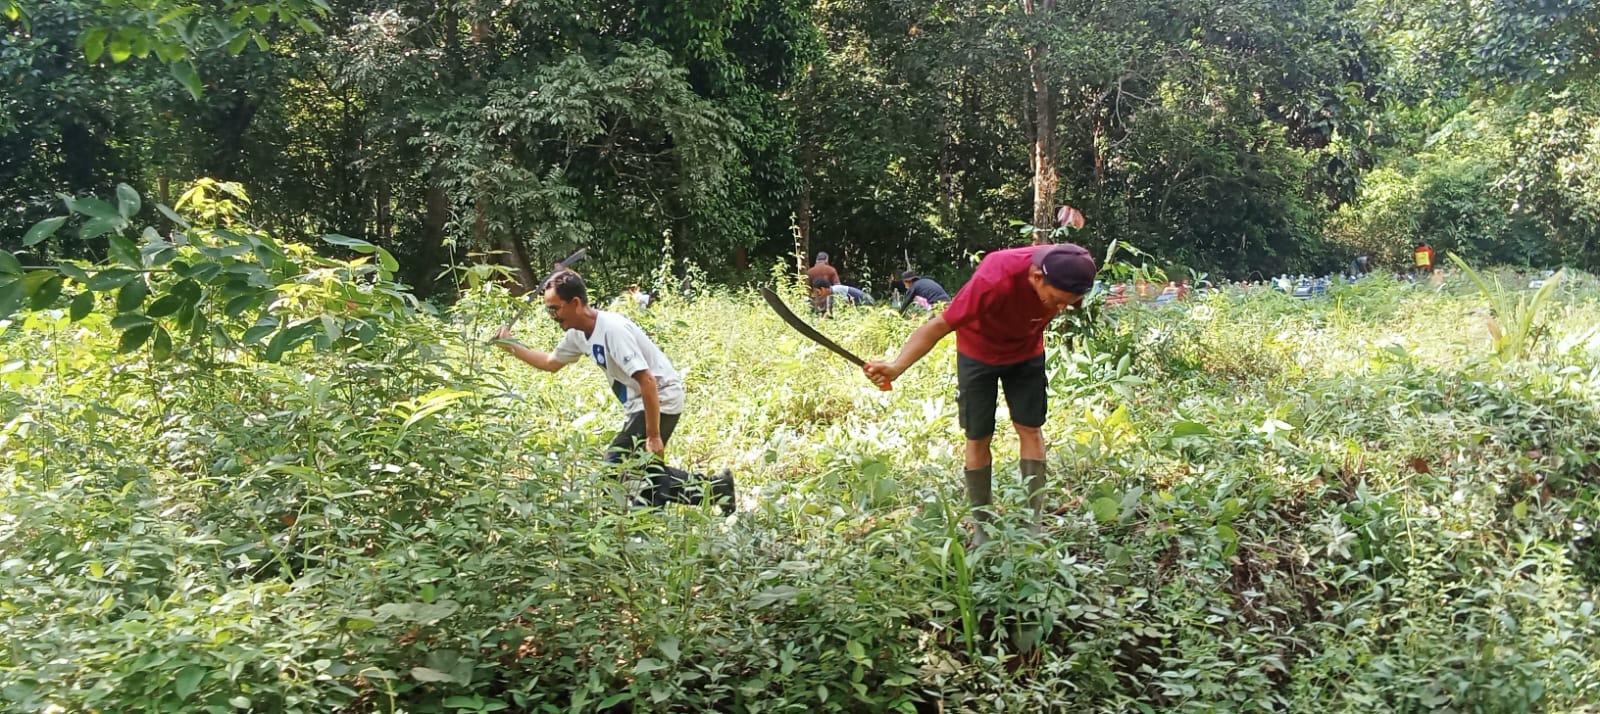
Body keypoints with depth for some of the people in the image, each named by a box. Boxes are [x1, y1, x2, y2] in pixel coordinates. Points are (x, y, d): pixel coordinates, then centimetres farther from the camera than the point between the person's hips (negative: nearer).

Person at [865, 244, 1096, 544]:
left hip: (1026, 351, 3)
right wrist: (896, 367, -50)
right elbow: (940, 325, -39)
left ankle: (1035, 522, 9)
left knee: (1030, 429, 0)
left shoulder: (1068, 278, -28)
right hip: (979, 353, -3)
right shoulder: (994, 280, -42)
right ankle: (982, 527, 13)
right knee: (979, 438, 0)